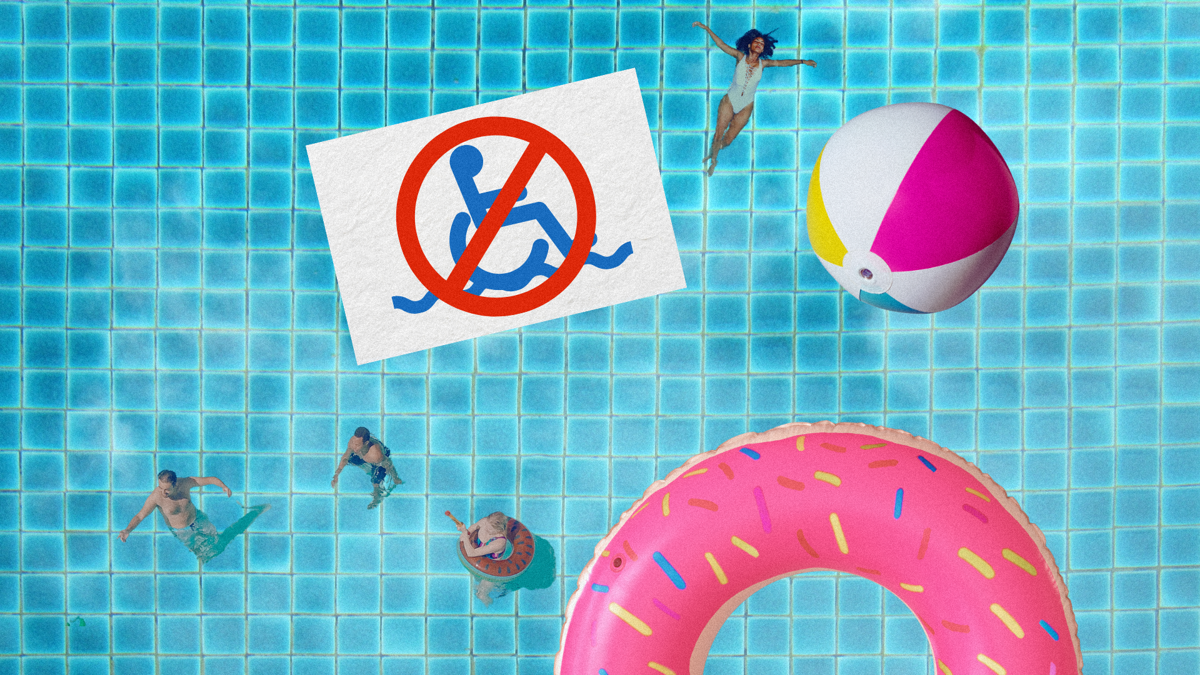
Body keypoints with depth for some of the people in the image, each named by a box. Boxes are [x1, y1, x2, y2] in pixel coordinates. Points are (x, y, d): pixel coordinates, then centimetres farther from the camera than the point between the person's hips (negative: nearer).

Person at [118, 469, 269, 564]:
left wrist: (224, 486, -34)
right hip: (181, 533, -1)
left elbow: (210, 479, -17)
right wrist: (128, 529, -47)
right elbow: (139, 516, -29)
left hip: (198, 519, 1)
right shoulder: (155, 497, -32)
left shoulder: (186, 483, -26)